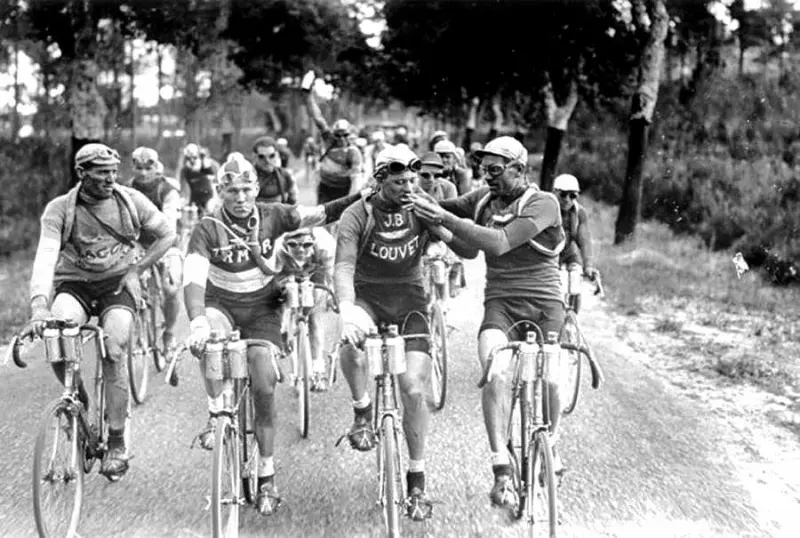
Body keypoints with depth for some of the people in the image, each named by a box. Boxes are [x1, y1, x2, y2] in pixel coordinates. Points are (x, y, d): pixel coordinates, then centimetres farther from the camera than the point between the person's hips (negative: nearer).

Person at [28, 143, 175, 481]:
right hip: (74, 286, 0)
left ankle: (117, 442, -12)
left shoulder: (131, 201, -5)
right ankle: (80, 404, -2)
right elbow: (45, 256, -24)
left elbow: (167, 235, 8)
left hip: (117, 285, 0)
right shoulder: (59, 209, -11)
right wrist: (39, 304, -39)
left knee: (114, 349, -24)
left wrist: (137, 268, -3)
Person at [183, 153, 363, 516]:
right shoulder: (207, 229, -15)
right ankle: (216, 412, -17)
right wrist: (197, 323, -42)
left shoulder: (271, 217, -8)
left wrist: (362, 198, -29)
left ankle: (267, 476, 8)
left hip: (262, 308, 1)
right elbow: (193, 279, -26)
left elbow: (318, 215, -15)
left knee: (264, 387, -6)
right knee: (208, 337, -37)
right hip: (221, 304, -1)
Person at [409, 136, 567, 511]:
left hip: (544, 301, -2)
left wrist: (445, 219, -27)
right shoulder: (483, 200, 8)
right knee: (495, 372, -24)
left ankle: (549, 443, 26)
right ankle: (502, 470, -23)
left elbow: (498, 243, -23)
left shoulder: (543, 204, -10)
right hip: (500, 302, 2)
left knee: (548, 380, -10)